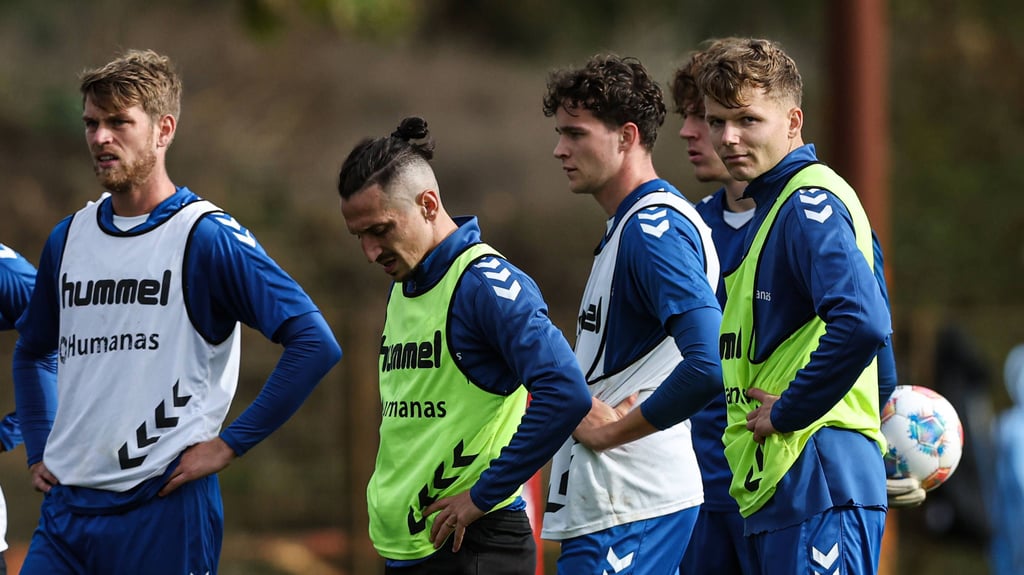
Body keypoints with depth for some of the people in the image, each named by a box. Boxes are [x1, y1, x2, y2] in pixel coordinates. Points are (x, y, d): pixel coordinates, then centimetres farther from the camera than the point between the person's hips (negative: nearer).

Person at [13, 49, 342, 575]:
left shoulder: (206, 237, -7)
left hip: (164, 507, -6)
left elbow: (314, 344, -13)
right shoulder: (68, 238, 13)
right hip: (66, 507, 6)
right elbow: (33, 351, 30)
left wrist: (229, 444, -12)